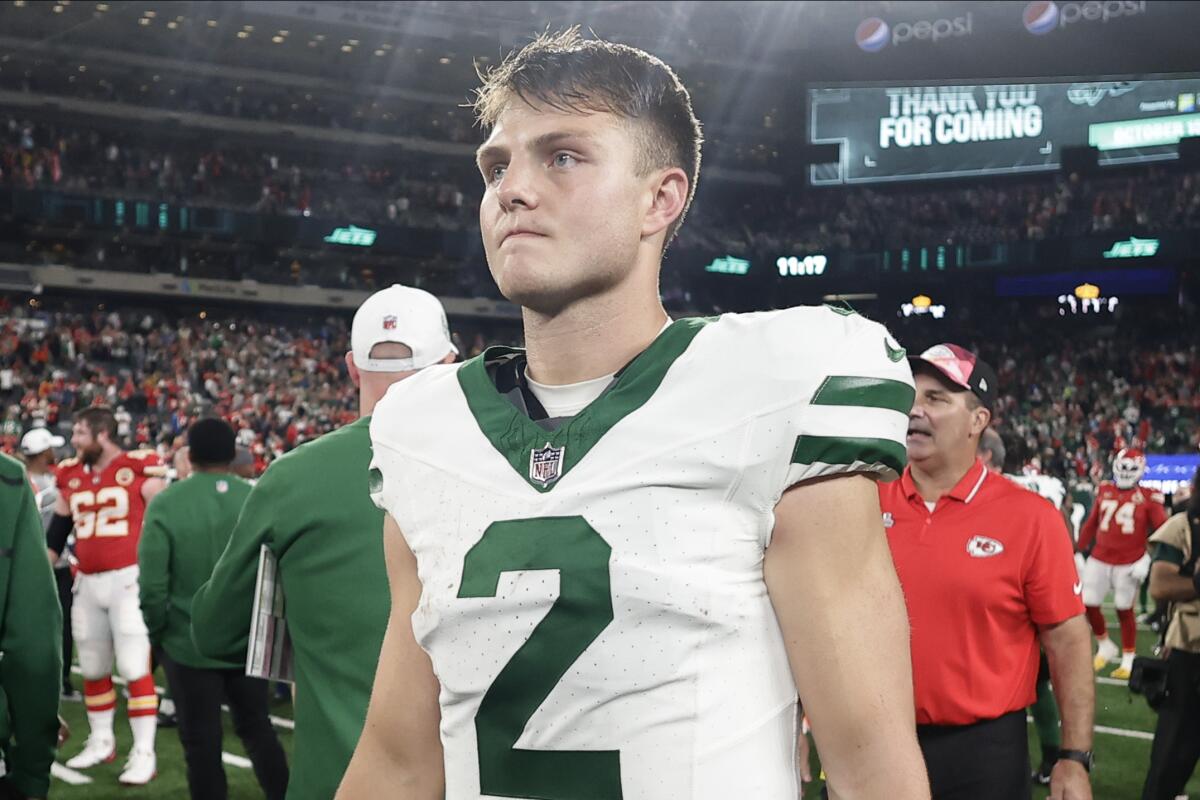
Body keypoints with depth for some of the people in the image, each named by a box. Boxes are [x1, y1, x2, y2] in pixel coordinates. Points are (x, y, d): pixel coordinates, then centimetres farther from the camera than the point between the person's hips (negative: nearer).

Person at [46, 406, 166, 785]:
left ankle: (144, 753, -3)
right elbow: (57, 530, 20)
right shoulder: (71, 476, 11)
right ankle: (101, 741, 29)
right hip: (87, 583, 6)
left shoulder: (139, 469, -6)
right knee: (93, 668, 14)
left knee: (135, 667, -7)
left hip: (129, 579, -6)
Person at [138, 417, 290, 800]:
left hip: (189, 644, -2)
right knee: (257, 728, 20)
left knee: (201, 741, 9)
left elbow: (152, 586, -14)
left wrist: (158, 633, 3)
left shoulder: (165, 504, -14)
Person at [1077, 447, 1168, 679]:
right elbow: (1091, 524, 12)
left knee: (1124, 610, 4)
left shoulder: (1148, 498, -5)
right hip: (1099, 560, 3)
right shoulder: (1104, 492, 6)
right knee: (1088, 604, 1)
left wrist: (1147, 558, -14)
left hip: (1129, 564, -3)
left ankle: (1129, 660, 18)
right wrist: (1080, 550, 12)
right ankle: (1105, 646, 24)